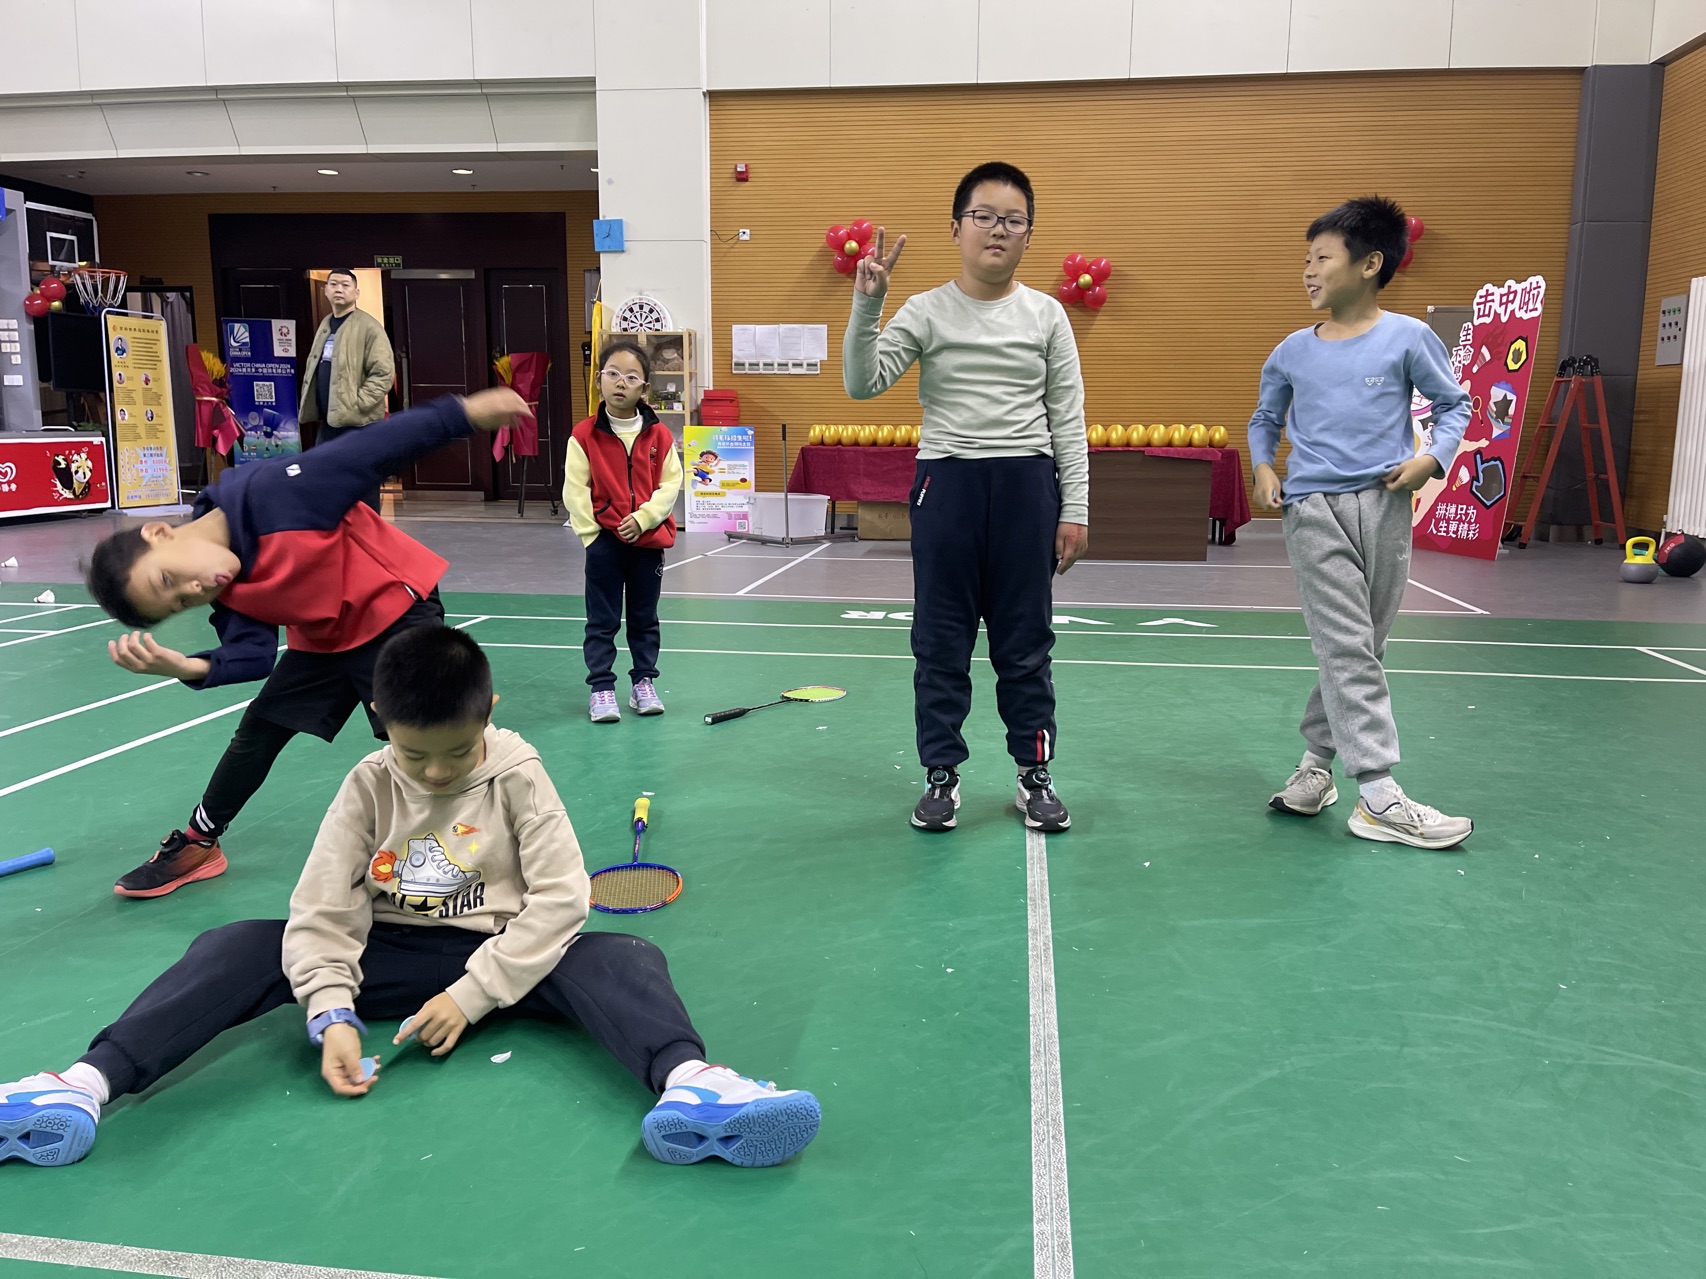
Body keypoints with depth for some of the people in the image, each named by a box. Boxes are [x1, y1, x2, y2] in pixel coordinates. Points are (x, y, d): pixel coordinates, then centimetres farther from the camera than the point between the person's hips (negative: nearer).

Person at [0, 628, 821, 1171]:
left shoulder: (518, 777, -9)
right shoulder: (370, 786, -4)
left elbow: (558, 898, -13)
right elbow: (323, 910, -8)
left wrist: (473, 995, -20)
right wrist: (333, 1015, -24)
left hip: (502, 957, -2)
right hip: (387, 956, 3)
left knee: (626, 958, -33)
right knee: (236, 946, -18)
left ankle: (688, 1084, -62)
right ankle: (88, 1086, -34)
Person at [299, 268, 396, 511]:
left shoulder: (369, 327, -8)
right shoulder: (324, 326, 17)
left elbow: (383, 373, -16)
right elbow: (313, 369, 26)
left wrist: (356, 405, -19)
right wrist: (310, 406, 13)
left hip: (358, 423, -8)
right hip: (328, 422, 9)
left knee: (362, 495, -3)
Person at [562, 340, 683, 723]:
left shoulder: (659, 435, -1)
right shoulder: (584, 434, -5)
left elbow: (670, 483, -3)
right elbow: (575, 488, -6)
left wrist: (642, 519, -14)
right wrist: (591, 531, -11)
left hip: (648, 539, 2)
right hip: (604, 542, -2)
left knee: (645, 619, 13)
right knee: (602, 620, 5)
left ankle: (644, 682, 26)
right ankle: (601, 688, 13)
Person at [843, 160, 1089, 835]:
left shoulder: (1046, 314, 5)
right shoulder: (926, 311, 2)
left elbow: (1067, 419, 5)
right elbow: (862, 383, -8)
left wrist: (1074, 510, 1)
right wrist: (866, 305, -20)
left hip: (1027, 484, 1)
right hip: (947, 481, 0)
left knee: (1026, 640, 8)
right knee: (940, 640, 7)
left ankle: (1034, 774, 23)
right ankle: (942, 774, 21)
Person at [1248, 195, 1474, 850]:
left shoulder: (1408, 337, 2)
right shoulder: (1292, 351, 9)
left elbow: (1453, 404, 10)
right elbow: (1265, 418, 22)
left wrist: (1432, 458, -7)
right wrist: (1264, 467, 5)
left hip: (1384, 506, 1)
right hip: (1313, 508, 0)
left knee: (1357, 650, 8)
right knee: (1348, 650, -7)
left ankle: (1316, 761, 25)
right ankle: (1378, 798, -7)